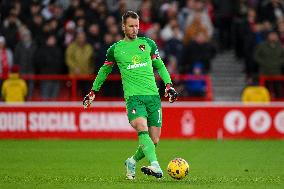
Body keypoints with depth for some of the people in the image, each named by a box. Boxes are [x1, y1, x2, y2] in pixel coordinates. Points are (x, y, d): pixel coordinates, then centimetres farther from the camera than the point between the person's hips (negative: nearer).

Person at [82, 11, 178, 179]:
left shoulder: (148, 44, 13)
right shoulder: (115, 49, 8)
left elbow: (160, 66, 23)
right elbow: (104, 70, 24)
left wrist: (169, 85, 10)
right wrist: (93, 92, 29)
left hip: (153, 96, 3)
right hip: (133, 96, -3)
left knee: (154, 140, 2)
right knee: (142, 129, -29)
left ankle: (132, 162, 26)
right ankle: (155, 165, -39)